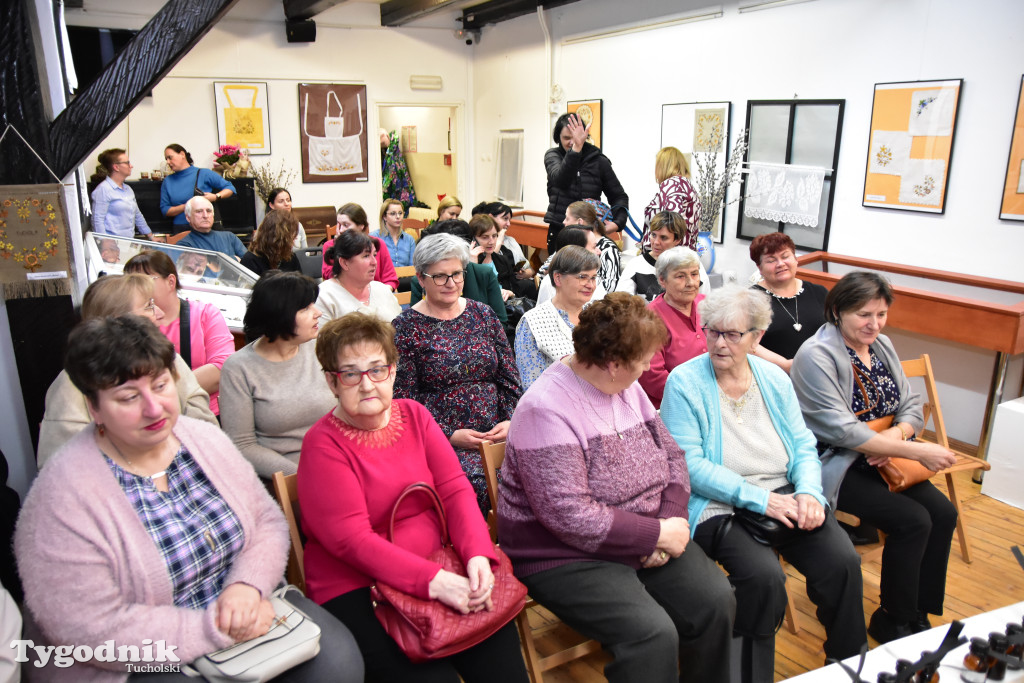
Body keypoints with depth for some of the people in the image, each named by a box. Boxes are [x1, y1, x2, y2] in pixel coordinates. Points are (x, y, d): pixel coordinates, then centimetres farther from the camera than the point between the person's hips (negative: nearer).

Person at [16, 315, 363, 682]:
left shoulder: (206, 439, 1)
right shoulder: (64, 496, -15)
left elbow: (268, 521, 5)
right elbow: (92, 628, -18)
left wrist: (248, 584, -15)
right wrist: (215, 629, -19)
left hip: (246, 607, 5)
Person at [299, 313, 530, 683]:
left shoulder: (414, 416, 6)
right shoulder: (323, 445, -9)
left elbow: (455, 490, 1)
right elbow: (352, 540, -16)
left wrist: (478, 556, -16)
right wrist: (434, 582, -25)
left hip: (435, 569, 4)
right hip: (355, 591, -4)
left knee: (497, 638, -15)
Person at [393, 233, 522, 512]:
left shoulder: (483, 315, 13)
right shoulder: (405, 328, 1)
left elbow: (510, 378, 14)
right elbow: (403, 400, -3)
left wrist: (510, 420, -3)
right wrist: (450, 435, -12)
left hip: (497, 433, 4)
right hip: (442, 443, -3)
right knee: (480, 482, -30)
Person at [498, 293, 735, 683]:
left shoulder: (627, 387, 5)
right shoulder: (546, 410, -22)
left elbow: (670, 454, 9)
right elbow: (571, 517, -25)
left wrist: (671, 523, -8)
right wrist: (658, 534, -17)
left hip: (647, 541, 7)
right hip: (567, 557, -7)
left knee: (716, 601, -9)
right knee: (653, 633, -24)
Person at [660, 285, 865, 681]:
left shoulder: (774, 378, 9)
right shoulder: (684, 382, -8)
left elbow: (803, 445, 11)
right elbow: (689, 464, -14)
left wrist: (808, 491, -10)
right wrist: (758, 498, -19)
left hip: (783, 495, 5)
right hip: (718, 506, -5)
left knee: (843, 561, -15)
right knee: (764, 576, -28)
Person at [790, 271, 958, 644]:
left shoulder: (882, 345, 9)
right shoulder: (817, 355, -16)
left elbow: (912, 405, 10)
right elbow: (840, 429, -22)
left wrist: (896, 435, -15)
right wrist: (917, 451, -22)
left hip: (881, 459, 8)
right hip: (834, 465, -7)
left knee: (943, 512, -9)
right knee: (913, 520, -19)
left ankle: (918, 614, 8)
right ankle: (893, 621, 2)